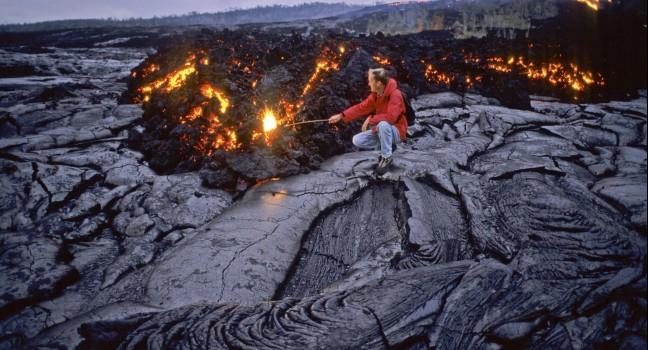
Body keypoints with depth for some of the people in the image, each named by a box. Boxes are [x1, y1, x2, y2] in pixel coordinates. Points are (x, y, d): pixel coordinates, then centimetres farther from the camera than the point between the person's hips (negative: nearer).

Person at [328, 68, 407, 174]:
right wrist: (341, 116, -2)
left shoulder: (395, 94, -25)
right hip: (381, 131, 7)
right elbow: (361, 108, 4)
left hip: (395, 131, -7)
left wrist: (371, 119, -27)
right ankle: (387, 145, 5)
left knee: (383, 124, -41)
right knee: (357, 140, -8)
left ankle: (387, 157, -20)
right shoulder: (375, 95, 0)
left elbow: (391, 117, -36)